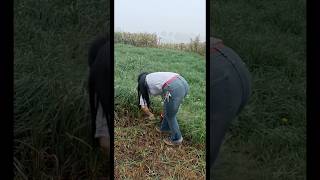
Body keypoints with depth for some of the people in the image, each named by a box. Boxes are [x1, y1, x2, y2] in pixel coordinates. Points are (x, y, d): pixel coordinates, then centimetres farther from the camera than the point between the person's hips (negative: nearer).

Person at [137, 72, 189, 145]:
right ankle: (164, 128, 51)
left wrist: (150, 114, 42)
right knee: (168, 112, 30)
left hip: (174, 89, -7)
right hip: (183, 83, 7)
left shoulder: (143, 83, 20)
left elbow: (143, 106, 22)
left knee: (170, 116, 18)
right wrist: (165, 112, 56)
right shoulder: (154, 77, 35)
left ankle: (176, 139, 35)